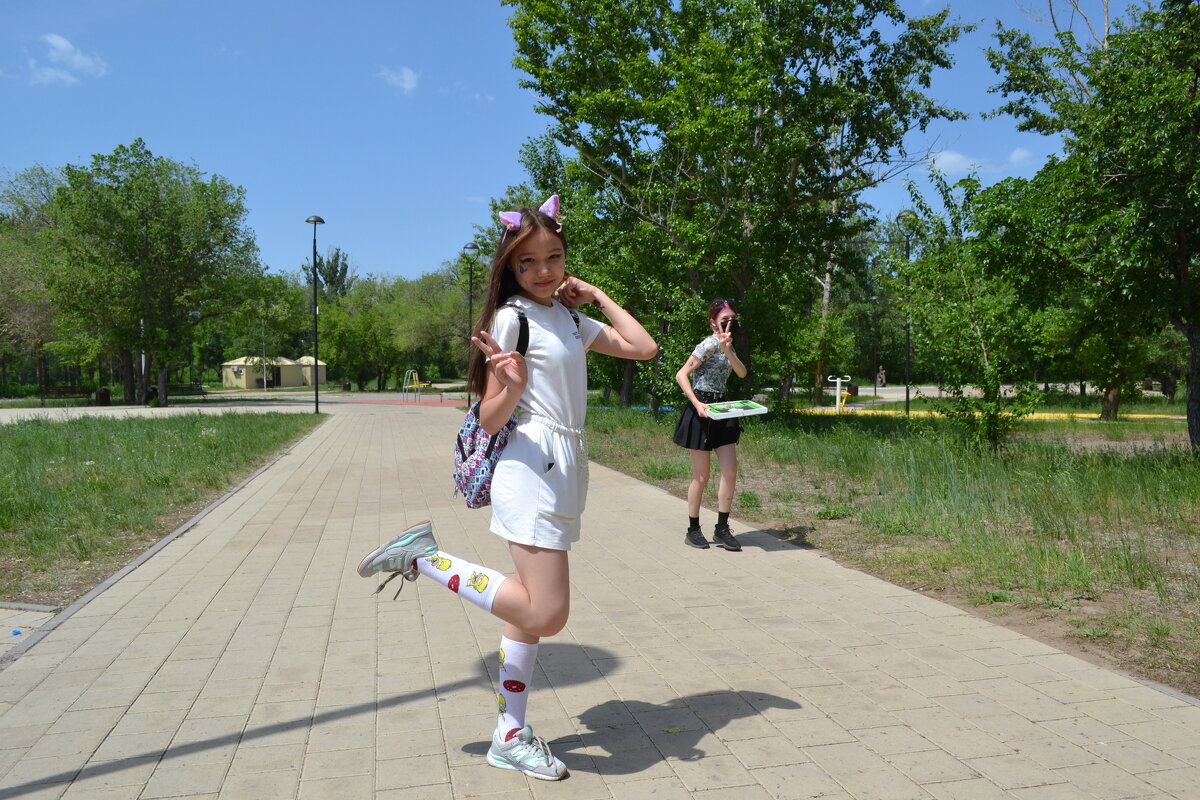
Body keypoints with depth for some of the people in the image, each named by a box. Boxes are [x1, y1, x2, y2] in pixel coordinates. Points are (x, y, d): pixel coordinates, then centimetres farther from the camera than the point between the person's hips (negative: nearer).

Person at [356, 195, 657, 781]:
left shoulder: (571, 319, 14)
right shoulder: (512, 317, -8)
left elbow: (644, 348, 12)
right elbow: (489, 421, -10)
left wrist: (597, 296, 11)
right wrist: (512, 388, -31)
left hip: (566, 468, 8)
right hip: (532, 465, -8)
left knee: (532, 611, 11)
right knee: (547, 614, -13)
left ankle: (510, 737, 22)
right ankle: (423, 557, -3)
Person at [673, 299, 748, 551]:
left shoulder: (727, 345, 13)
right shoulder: (709, 344, -13)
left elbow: (742, 372, -4)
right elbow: (681, 375, -17)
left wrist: (728, 350, -19)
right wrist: (697, 403, -25)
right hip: (702, 412, -8)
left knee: (730, 472, 4)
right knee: (702, 477, 0)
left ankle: (722, 529, 13)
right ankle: (693, 530, 15)